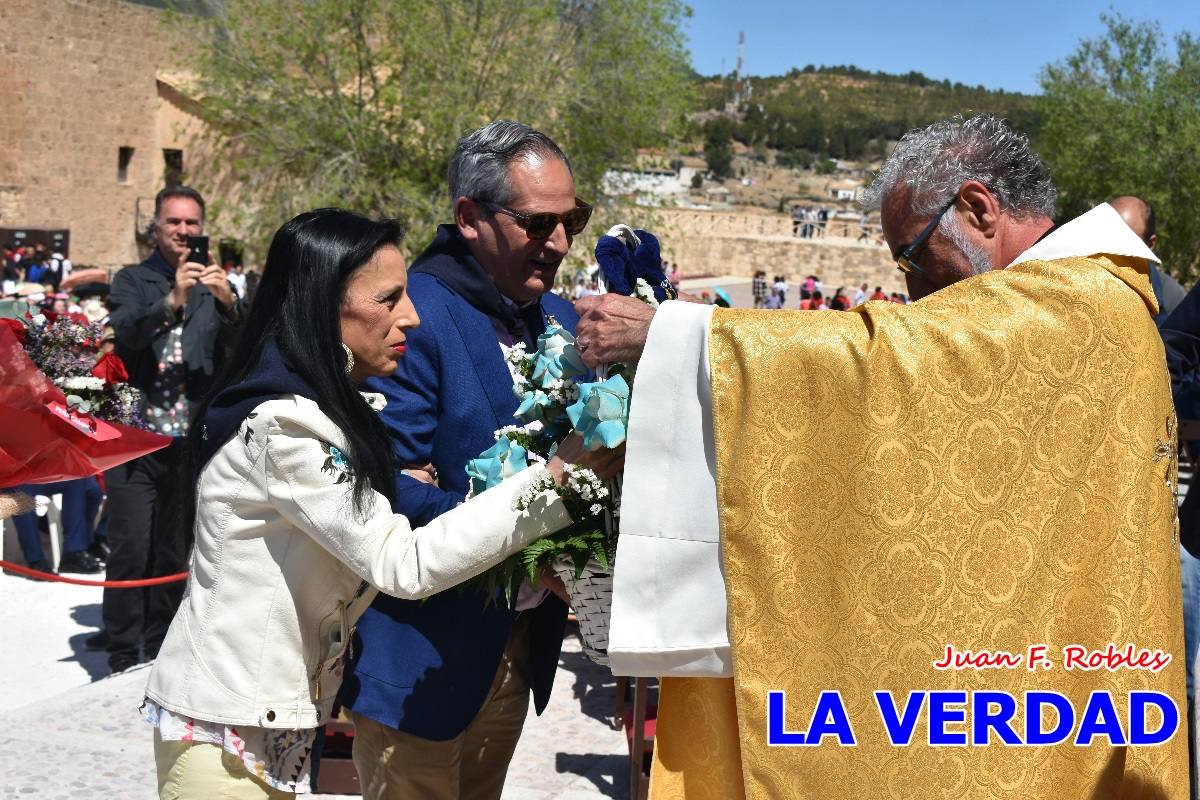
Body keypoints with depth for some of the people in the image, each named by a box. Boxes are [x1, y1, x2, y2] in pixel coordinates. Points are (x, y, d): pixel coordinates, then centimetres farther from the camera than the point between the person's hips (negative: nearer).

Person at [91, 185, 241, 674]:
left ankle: (159, 651, 23)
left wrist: (228, 302, -26)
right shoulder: (132, 281, 5)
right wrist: (172, 302, -32)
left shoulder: (218, 286, 9)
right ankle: (122, 656, 7)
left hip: (192, 441, 2)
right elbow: (125, 332, -15)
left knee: (175, 553, 10)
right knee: (130, 551, -4)